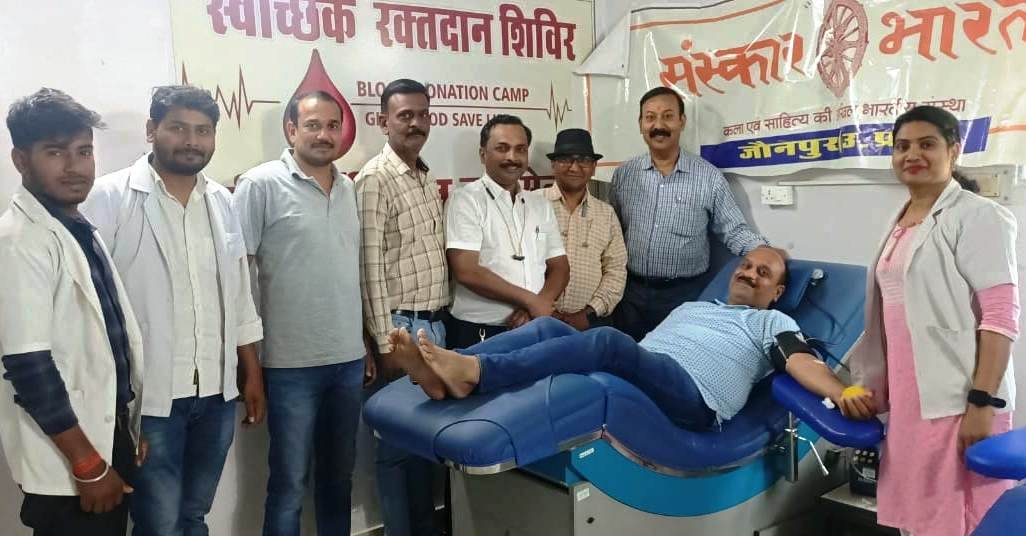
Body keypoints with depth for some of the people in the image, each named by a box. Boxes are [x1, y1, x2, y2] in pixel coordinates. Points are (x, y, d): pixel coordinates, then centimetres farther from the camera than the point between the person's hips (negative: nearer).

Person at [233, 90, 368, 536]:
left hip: (348, 358, 6)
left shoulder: (348, 189, 11)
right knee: (289, 482, 7)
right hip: (292, 363, -5)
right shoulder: (261, 185, -8)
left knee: (340, 475, 18)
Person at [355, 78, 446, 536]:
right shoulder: (375, 178, -11)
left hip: (434, 323, 8)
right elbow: (371, 266, -15)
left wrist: (440, 322, 14)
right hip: (401, 326, -7)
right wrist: (386, 342, -16)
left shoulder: (426, 178, 13)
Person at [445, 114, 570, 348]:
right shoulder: (466, 200, -6)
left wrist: (540, 304, -11)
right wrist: (530, 300, -12)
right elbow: (466, 271, -16)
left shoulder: (540, 204, 11)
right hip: (478, 335, -5)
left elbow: (559, 267, 9)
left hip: (534, 332, 5)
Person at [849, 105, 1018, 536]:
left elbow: (1001, 316, -14)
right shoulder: (900, 223, 14)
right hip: (908, 399, 7)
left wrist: (983, 402, -20)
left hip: (957, 400, -7)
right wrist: (869, 382, 17)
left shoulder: (976, 216, -7)